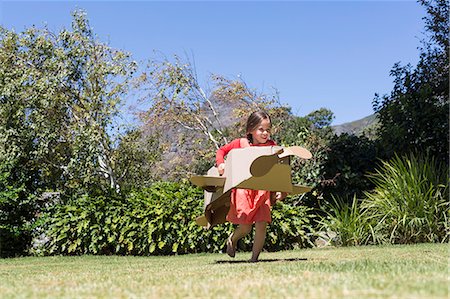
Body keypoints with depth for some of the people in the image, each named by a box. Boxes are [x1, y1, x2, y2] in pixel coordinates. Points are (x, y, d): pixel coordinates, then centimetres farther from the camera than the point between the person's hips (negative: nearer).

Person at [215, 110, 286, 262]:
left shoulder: (272, 146, 5)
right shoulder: (241, 143, 2)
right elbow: (221, 151, 14)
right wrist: (220, 164, -6)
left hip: (263, 191, 2)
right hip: (243, 190, -1)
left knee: (261, 225, -6)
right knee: (245, 227, -3)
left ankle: (254, 257, 12)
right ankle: (232, 239, 32)